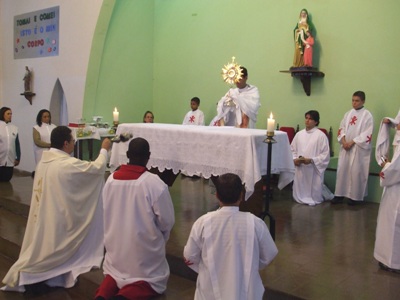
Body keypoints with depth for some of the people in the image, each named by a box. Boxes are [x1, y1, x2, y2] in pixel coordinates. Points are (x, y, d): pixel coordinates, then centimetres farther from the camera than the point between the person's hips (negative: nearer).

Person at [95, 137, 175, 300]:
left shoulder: (111, 180, -8)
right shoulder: (155, 184, -22)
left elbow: (108, 213, 4)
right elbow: (167, 221, -13)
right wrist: (160, 238, 8)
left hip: (116, 244, 4)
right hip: (145, 247, -4)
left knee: (114, 273, 30)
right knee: (156, 280, 20)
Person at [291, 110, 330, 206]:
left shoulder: (321, 135, -7)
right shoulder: (299, 134, 7)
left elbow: (325, 155, -9)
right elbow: (292, 150, 13)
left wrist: (311, 160, -19)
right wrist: (294, 159, -6)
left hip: (314, 170, -4)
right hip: (300, 169, 4)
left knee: (314, 198, 1)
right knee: (299, 195, 7)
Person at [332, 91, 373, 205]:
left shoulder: (367, 115, -5)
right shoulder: (348, 113, 12)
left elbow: (367, 134, -11)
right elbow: (342, 128, 10)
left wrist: (352, 142, -15)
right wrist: (343, 141, -7)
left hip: (359, 149, -5)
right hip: (346, 147, 5)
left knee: (356, 172, -2)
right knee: (342, 170, 4)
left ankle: (355, 196, 8)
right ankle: (340, 194, 11)